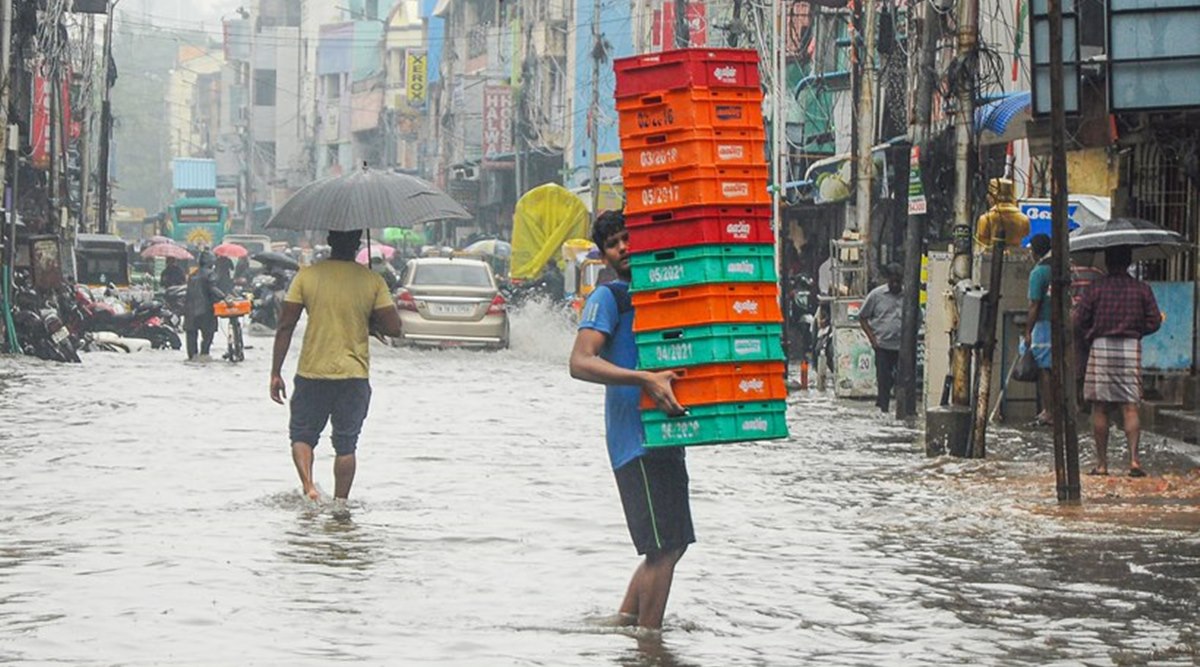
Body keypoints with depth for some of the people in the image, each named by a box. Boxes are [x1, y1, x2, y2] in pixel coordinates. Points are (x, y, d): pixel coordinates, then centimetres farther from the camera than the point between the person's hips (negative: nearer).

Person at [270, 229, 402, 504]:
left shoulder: (307, 276, -4)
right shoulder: (372, 281, -4)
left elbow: (285, 326, -5)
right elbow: (393, 327, -6)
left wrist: (275, 373, 0)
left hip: (312, 372, 0)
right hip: (354, 374, 0)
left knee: (302, 434, 13)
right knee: (346, 443, 11)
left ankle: (308, 486, -9)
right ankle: (340, 502, 11)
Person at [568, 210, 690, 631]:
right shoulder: (609, 297, -6)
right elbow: (580, 363, -20)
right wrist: (645, 379, -31)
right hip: (636, 436, -9)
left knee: (671, 544, 15)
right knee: (664, 548, -9)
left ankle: (623, 622, 21)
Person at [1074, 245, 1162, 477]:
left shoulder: (1096, 288, -2)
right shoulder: (1142, 289, 3)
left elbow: (1080, 320, -2)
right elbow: (1154, 321, 2)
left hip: (1101, 346, -1)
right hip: (1131, 347, 1)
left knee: (1099, 408, 4)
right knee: (1130, 407, 0)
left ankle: (1102, 463, 4)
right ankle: (1133, 457, -13)